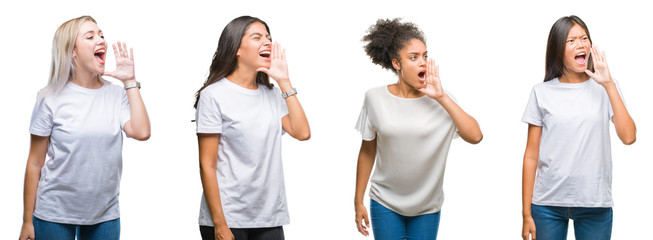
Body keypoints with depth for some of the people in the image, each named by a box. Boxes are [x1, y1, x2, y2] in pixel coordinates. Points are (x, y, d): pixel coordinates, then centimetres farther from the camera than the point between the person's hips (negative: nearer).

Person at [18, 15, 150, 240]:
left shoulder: (116, 95, 3)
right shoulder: (51, 98, -4)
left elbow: (141, 132, -15)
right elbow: (35, 164, -2)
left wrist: (130, 81, -7)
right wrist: (27, 221, -2)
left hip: (105, 215, 2)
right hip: (55, 215, -2)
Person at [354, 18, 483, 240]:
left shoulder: (441, 101, -7)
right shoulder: (376, 99, -5)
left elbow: (475, 136, -19)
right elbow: (367, 152, 3)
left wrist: (441, 97, -19)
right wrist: (359, 201, 6)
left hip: (427, 208, 0)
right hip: (385, 204, 0)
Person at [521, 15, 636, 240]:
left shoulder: (604, 89, 4)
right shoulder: (542, 93, 3)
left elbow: (628, 137, -11)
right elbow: (531, 156, 3)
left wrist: (609, 85, -10)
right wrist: (527, 214, 0)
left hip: (595, 204, 0)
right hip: (548, 203, 0)